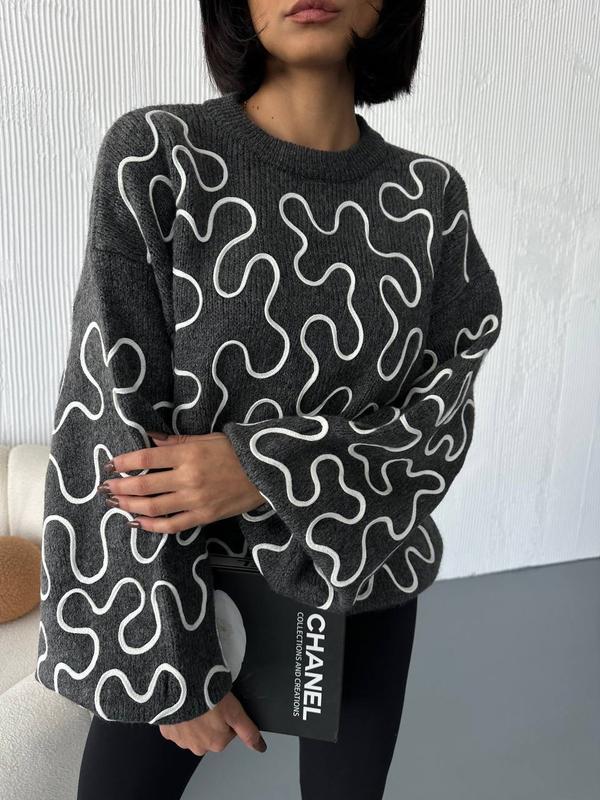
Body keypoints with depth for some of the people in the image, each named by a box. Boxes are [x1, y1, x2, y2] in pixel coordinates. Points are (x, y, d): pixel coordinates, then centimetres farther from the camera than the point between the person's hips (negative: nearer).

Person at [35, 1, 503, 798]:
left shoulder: (431, 197, -4)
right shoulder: (153, 156, -14)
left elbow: (440, 423, -7)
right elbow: (115, 429, -17)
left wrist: (262, 470, -23)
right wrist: (174, 670, -14)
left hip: (363, 582, 3)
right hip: (183, 586, -2)